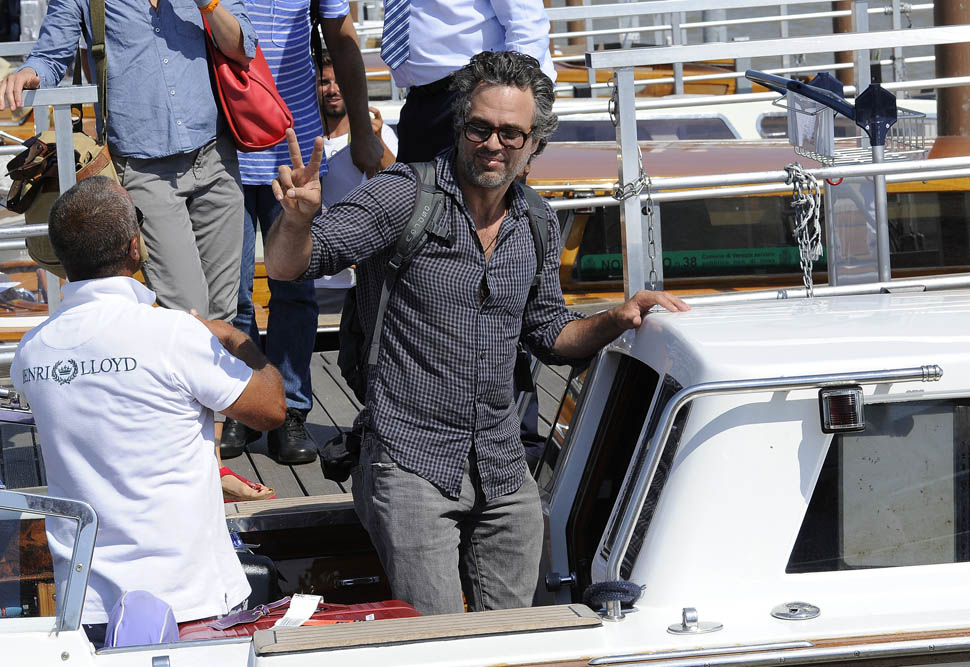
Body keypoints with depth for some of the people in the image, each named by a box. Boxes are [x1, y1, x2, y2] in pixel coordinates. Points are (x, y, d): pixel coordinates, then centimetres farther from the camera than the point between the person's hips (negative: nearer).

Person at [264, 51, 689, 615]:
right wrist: (297, 217, -36)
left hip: (504, 470, 6)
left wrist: (616, 319, 2)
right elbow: (285, 266, -14)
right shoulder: (405, 197, -9)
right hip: (413, 464, -6)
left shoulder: (538, 226, 9)